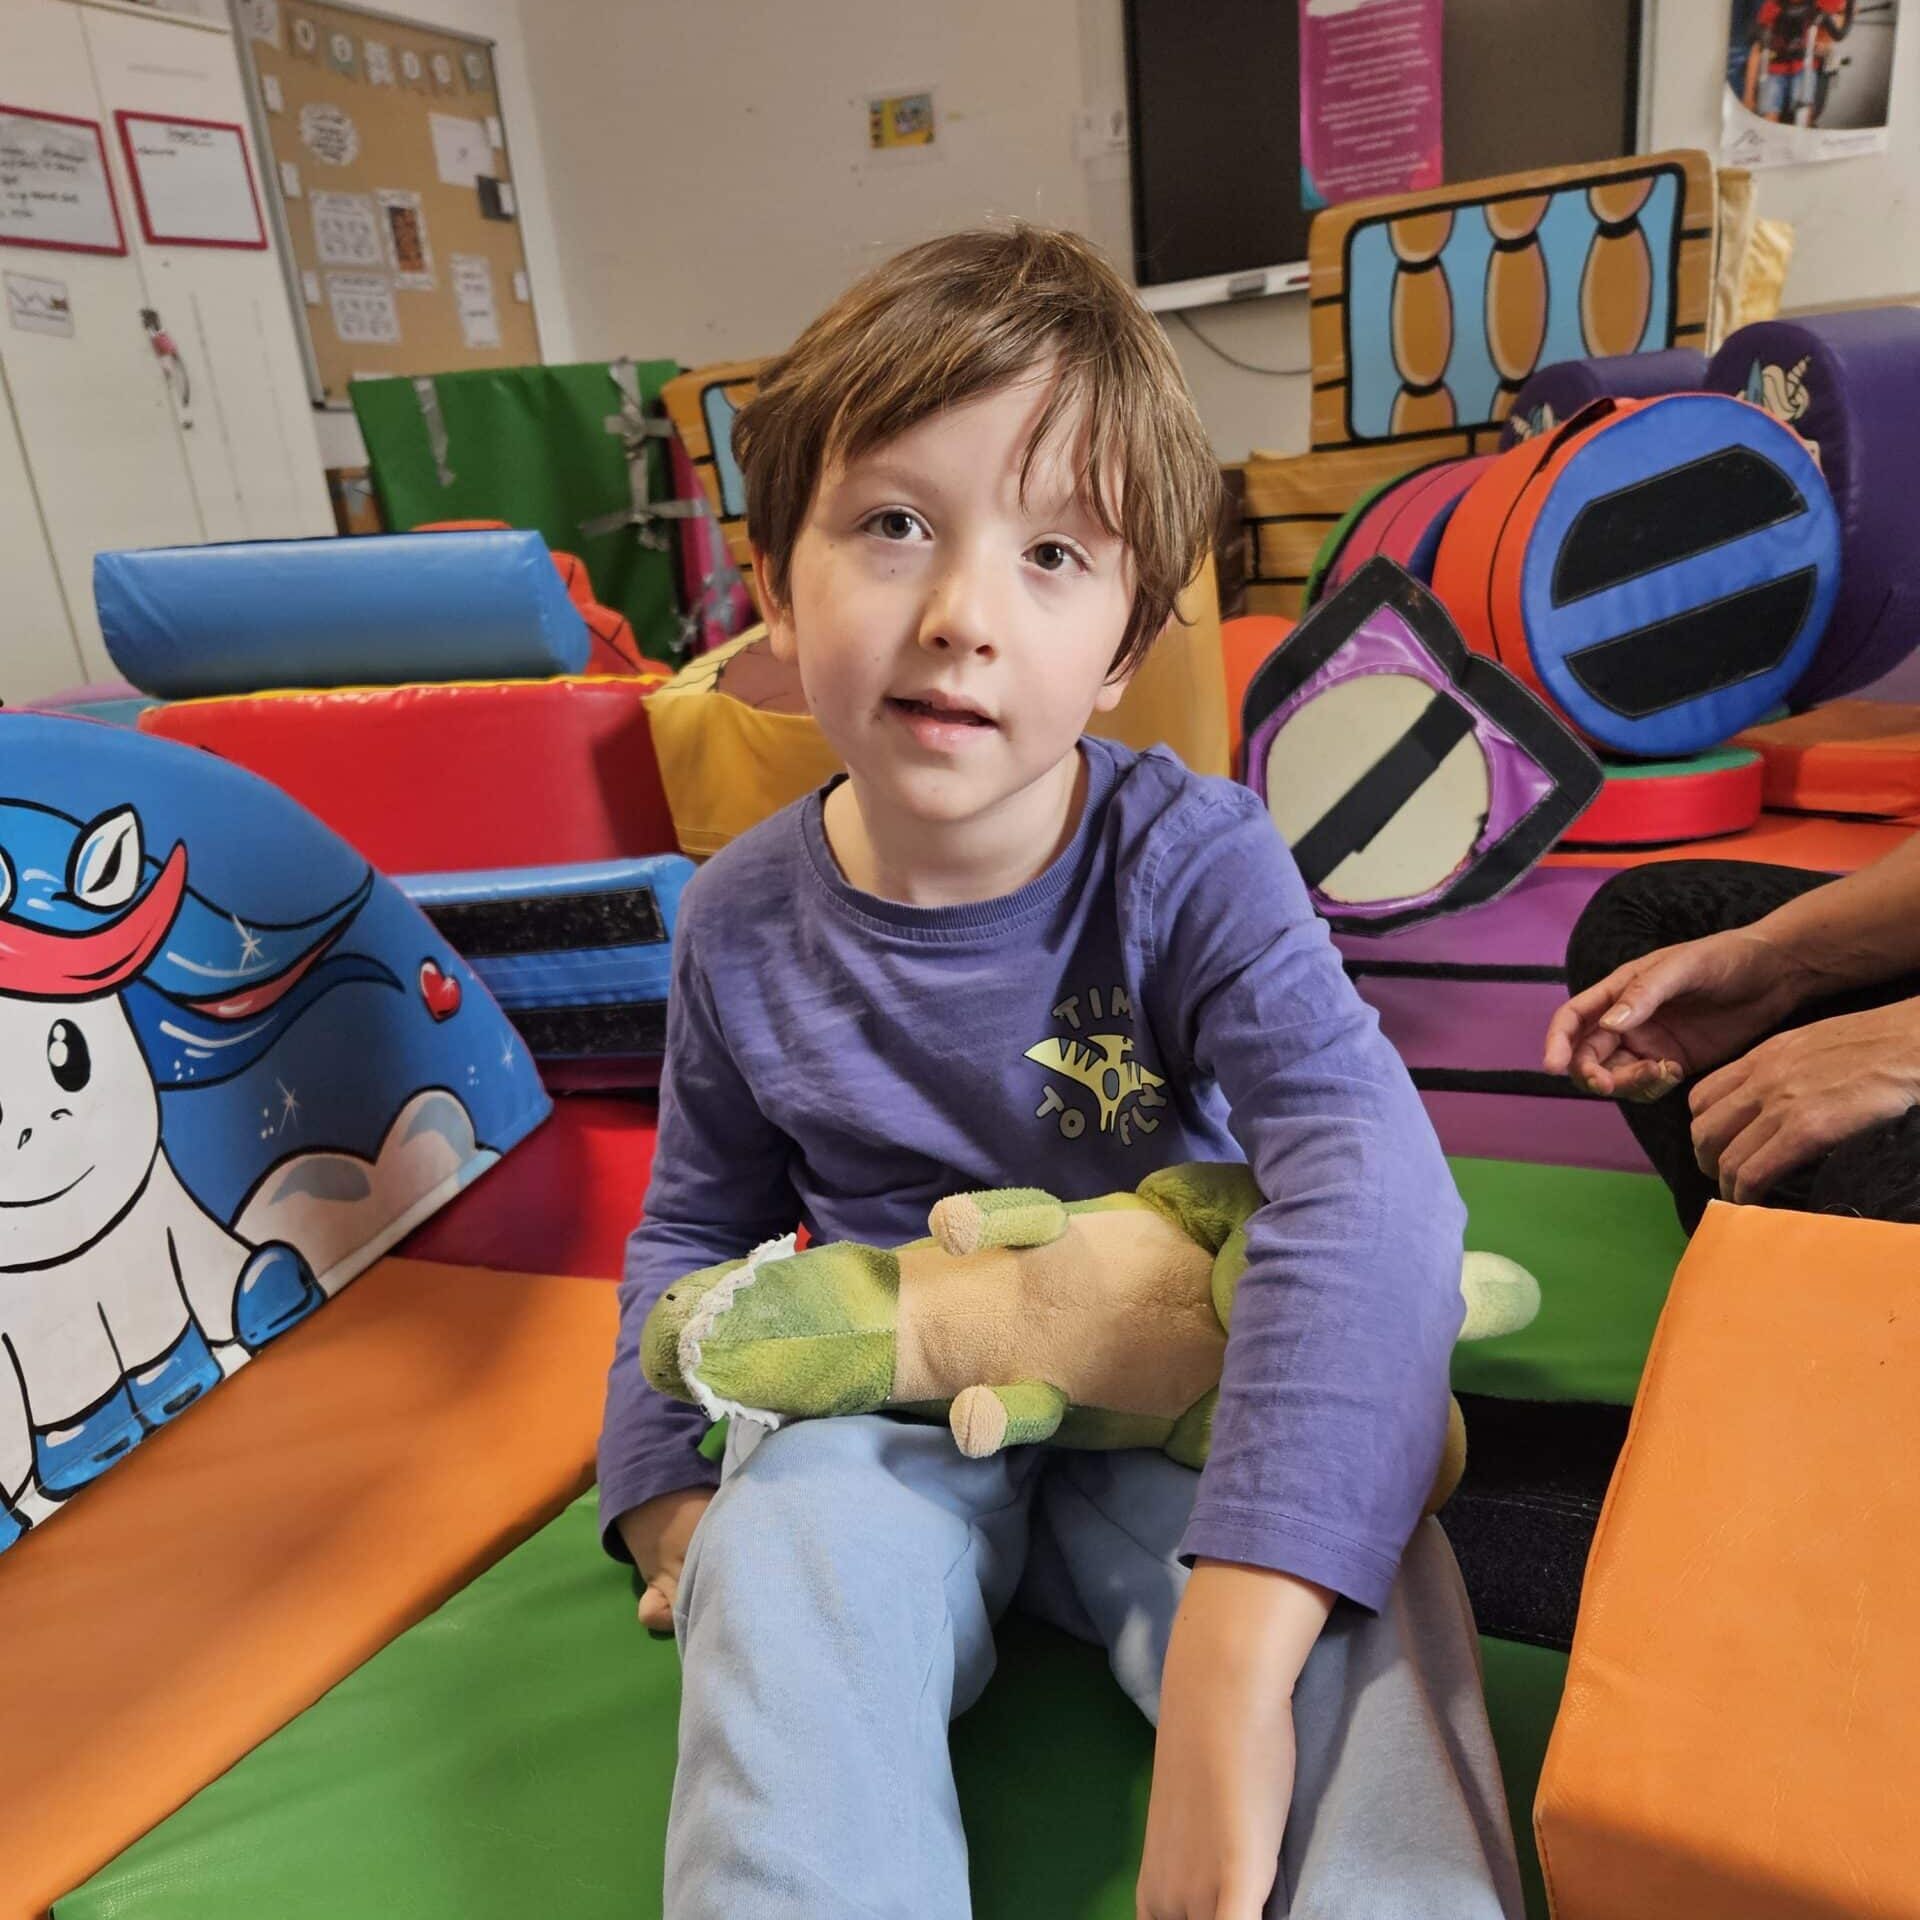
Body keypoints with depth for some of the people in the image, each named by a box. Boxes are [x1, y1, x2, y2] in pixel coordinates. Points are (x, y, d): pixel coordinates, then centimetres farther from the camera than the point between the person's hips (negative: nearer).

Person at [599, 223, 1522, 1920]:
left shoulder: (1192, 861, -18)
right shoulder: (744, 921, -7)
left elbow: (1364, 1177, -34)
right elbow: (696, 1221, 10)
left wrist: (1236, 1655, -43)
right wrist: (667, 1497, -2)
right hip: (885, 1408, 2)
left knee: (1366, 1595, -29)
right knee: (781, 1575, -29)